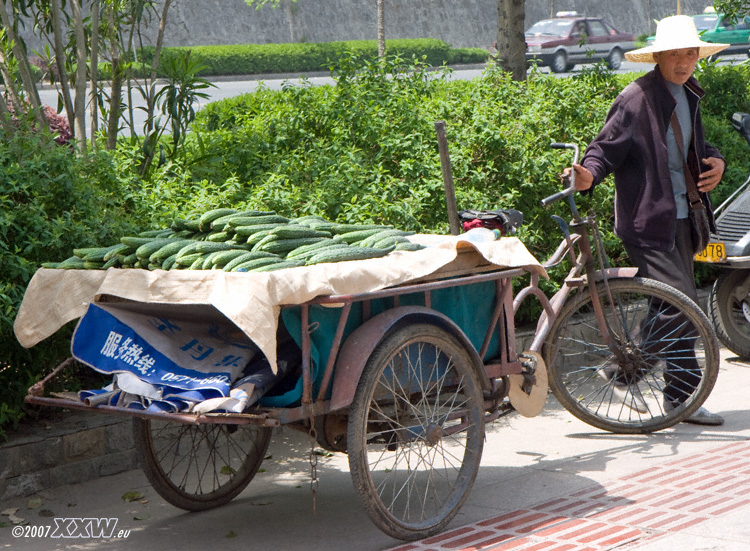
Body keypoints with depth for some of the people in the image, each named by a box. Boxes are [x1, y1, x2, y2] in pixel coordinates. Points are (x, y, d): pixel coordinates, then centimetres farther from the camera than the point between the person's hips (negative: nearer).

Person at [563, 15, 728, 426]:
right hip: (647, 223, -8)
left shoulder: (689, 95, 13)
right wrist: (588, 174, -34)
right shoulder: (636, 98, -12)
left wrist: (715, 161, 5)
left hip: (680, 217, 9)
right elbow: (607, 147, -14)